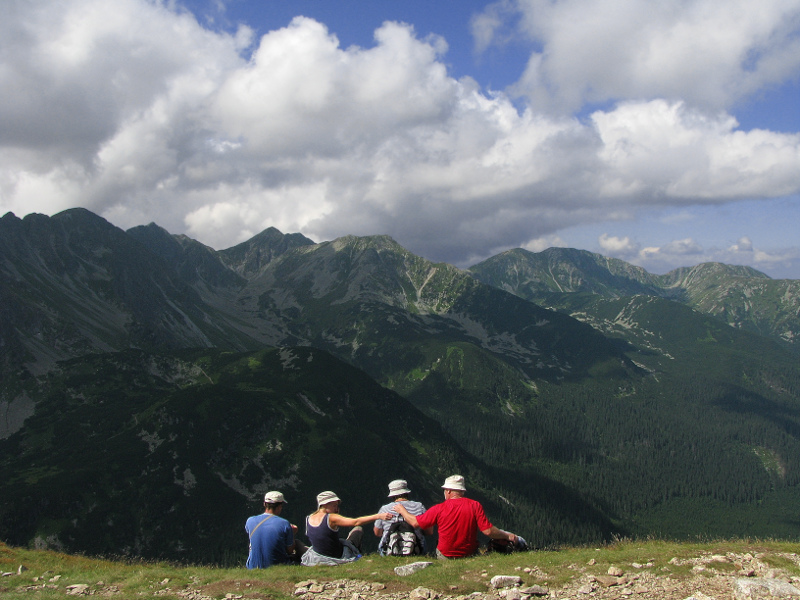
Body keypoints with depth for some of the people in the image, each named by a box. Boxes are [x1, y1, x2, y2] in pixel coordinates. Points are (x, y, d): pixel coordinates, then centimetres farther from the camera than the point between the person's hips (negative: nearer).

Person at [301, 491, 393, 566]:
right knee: (358, 529, 17)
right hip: (338, 557, -5)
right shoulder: (331, 518, -23)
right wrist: (378, 516, -26)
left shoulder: (309, 519, -6)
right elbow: (356, 522, -26)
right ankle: (358, 557, 36)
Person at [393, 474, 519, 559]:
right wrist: (507, 536, 2)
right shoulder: (475, 506, -9)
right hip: (470, 556, 2)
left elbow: (415, 522, -1)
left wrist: (402, 510, 17)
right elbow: (488, 531, -13)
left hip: (445, 557, -1)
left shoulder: (439, 509, -10)